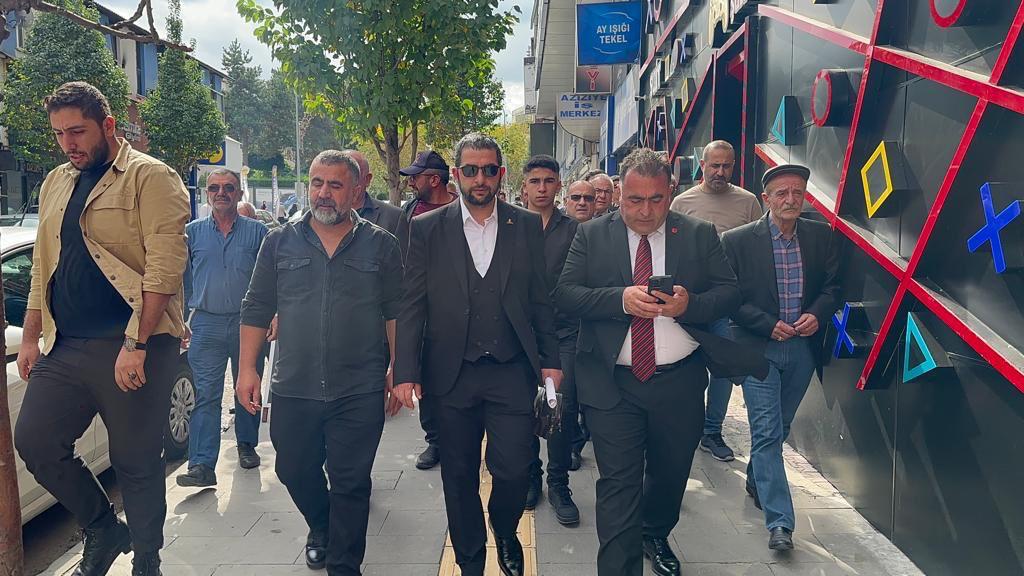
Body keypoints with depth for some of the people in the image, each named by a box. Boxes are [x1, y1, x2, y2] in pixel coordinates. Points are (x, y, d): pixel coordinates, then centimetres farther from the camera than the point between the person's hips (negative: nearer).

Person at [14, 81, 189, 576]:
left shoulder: (149, 177, -7)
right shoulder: (56, 183, 17)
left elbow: (165, 265, -16)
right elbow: (43, 267, 22)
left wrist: (136, 344, -20)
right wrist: (31, 337, 17)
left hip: (132, 347, -7)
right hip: (64, 347, 7)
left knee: (136, 463, 2)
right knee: (34, 442, 4)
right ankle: (104, 530, 26)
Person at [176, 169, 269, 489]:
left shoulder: (257, 231, 4)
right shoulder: (192, 232, 8)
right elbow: (182, 279, 11)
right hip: (207, 324, 0)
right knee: (206, 396, -4)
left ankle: (247, 446, 30)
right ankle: (202, 465, -5)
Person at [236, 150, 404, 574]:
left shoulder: (381, 245, 1)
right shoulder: (279, 242, 5)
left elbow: (396, 312, 4)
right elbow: (256, 309, 7)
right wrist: (248, 368, 3)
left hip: (360, 392, -2)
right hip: (293, 390, 3)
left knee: (351, 483, 5)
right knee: (295, 473, 17)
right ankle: (320, 529, 47)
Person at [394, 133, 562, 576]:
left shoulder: (528, 226, 4)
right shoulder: (427, 229, 1)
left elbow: (541, 299, 6)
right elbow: (411, 305, -1)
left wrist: (550, 361, 2)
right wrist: (406, 371, -7)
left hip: (513, 372, 0)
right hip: (452, 373, 0)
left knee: (514, 470, -1)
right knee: (459, 476, 11)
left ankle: (505, 532, 33)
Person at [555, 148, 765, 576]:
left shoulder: (700, 235, 3)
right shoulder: (591, 236, 0)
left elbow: (730, 293, -2)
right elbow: (564, 294, -8)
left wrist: (690, 303, -22)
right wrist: (621, 298, -23)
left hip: (680, 383, 3)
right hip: (613, 384, -2)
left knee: (671, 473, 21)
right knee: (618, 484, -3)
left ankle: (655, 536, 50)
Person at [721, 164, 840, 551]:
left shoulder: (821, 236, 3)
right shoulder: (738, 240, -8)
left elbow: (832, 286, 7)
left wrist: (816, 315, -11)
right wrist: (769, 325, -15)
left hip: (803, 347, 4)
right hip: (759, 347, -4)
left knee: (779, 427, 19)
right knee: (767, 432, -6)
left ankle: (756, 481, 43)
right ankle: (779, 521, -1)